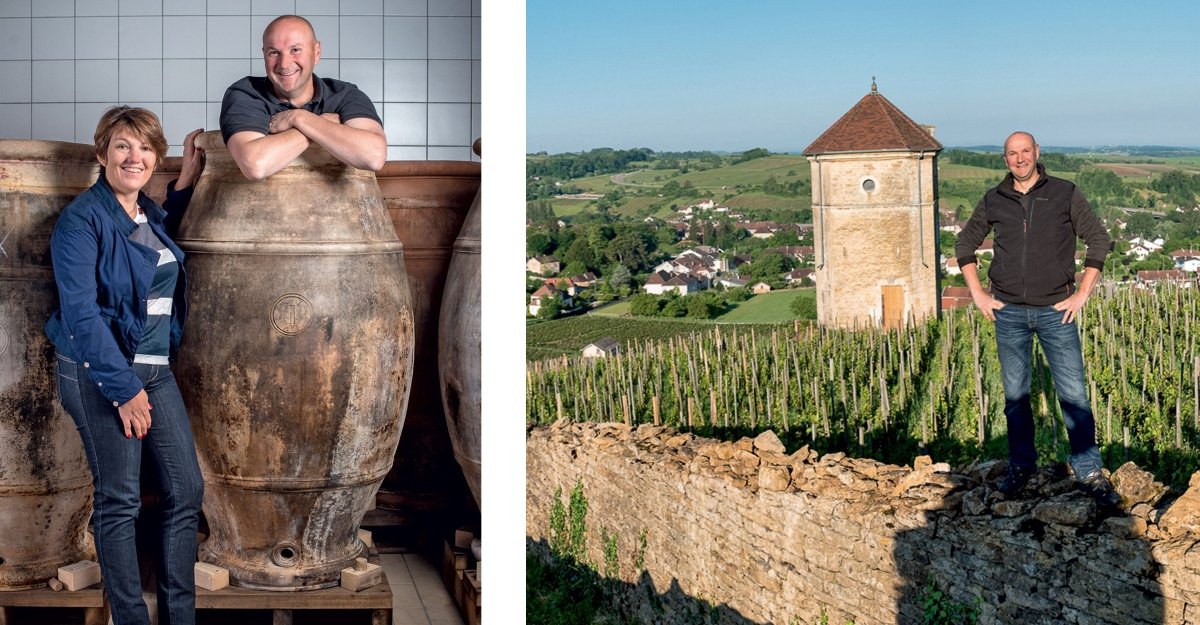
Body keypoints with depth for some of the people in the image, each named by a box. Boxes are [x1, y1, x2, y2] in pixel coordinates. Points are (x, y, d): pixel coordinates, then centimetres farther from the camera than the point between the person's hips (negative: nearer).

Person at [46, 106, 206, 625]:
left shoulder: (151, 214, 12)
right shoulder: (82, 218, -10)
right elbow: (80, 311, -16)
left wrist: (186, 182, 21)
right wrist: (123, 387, -19)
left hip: (155, 369, 8)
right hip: (99, 371, -7)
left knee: (187, 490, 4)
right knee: (119, 500, -4)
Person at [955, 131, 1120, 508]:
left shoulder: (1065, 194, 0)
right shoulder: (993, 202, 5)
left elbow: (1099, 241, 4)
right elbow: (965, 245, 18)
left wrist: (1082, 294, -1)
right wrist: (978, 294, 9)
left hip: (1055, 311, -2)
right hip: (1009, 312, 2)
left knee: (1073, 394, -4)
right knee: (1015, 395, 9)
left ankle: (1090, 473, 4)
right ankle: (1021, 465, 22)